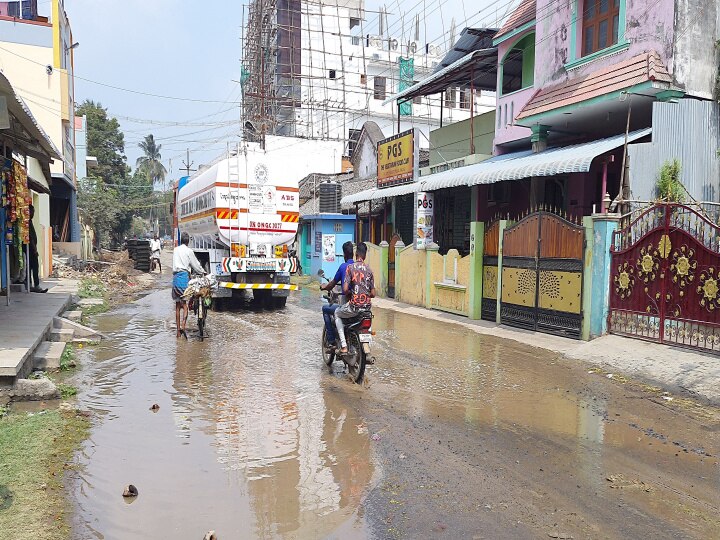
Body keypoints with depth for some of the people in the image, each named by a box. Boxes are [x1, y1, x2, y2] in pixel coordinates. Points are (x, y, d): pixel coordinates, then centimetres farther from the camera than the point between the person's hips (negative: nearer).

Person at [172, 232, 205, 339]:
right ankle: (183, 326, -26)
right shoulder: (189, 251, 0)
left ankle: (178, 330, 10)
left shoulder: (175, 250, 15)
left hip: (175, 277, 5)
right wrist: (203, 272, 23)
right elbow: (195, 264, 6)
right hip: (184, 276, -5)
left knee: (177, 305, 9)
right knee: (185, 304, -8)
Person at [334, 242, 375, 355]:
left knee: (337, 314, 22)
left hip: (354, 306, -5)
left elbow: (345, 289, -14)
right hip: (367, 306, 5)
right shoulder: (369, 270, 5)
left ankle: (343, 346, 10)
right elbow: (373, 294, 4)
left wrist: (350, 293, 7)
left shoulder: (350, 267, -8)